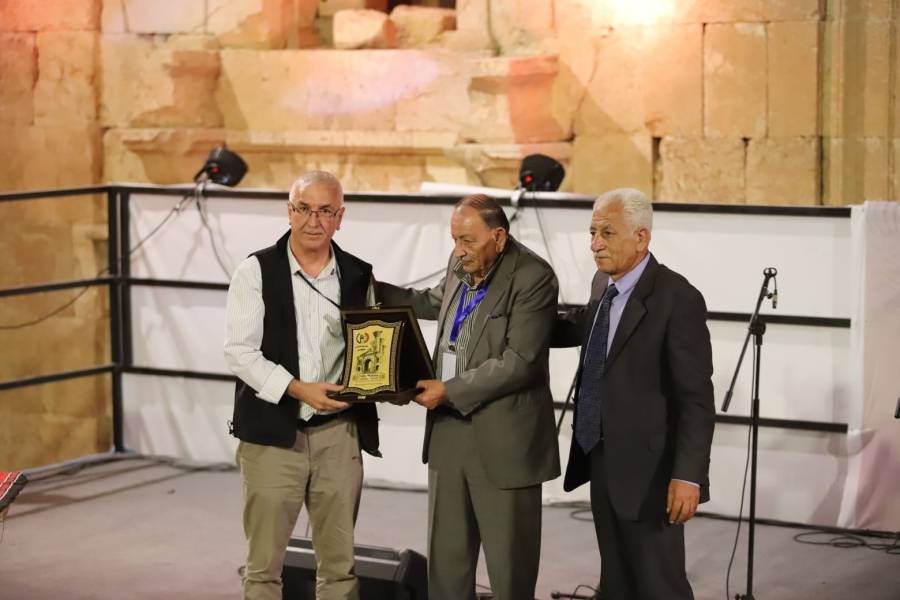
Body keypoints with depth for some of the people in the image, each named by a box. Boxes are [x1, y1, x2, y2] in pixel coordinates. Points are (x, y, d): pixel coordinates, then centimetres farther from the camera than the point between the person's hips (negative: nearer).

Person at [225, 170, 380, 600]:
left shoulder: (358, 276, 6)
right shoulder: (256, 272, -4)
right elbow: (239, 352, -9)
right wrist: (297, 389, -20)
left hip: (339, 434, 3)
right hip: (273, 433, -3)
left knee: (340, 562, 8)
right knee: (264, 562, 3)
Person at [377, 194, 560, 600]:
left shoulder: (533, 278, -15)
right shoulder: (462, 263, 8)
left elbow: (520, 362, -20)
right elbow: (433, 304, 30)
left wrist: (450, 391, -20)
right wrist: (376, 291, 22)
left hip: (503, 441, -7)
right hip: (449, 430, 7)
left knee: (509, 566, 1)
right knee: (445, 557, 12)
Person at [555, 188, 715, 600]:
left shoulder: (676, 298, -17)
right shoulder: (606, 289, 9)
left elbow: (697, 397, -19)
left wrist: (689, 475, -24)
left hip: (647, 473, -8)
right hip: (603, 466, 9)